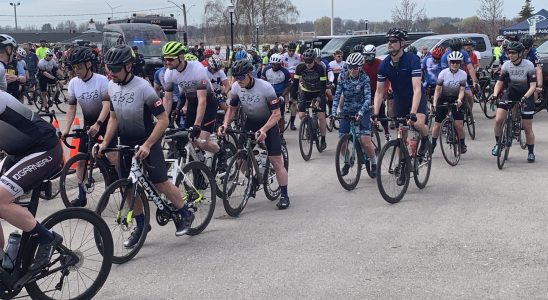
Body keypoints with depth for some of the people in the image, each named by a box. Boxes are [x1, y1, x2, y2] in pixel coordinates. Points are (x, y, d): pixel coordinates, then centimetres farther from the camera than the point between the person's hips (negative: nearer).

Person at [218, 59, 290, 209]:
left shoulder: (265, 87, -27)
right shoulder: (236, 87, -14)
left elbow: (276, 114, -27)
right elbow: (232, 108, -1)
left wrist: (263, 130, -40)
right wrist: (225, 124, -20)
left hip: (268, 123, -4)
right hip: (250, 122, 5)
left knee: (276, 160, -10)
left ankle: (284, 195, 1)